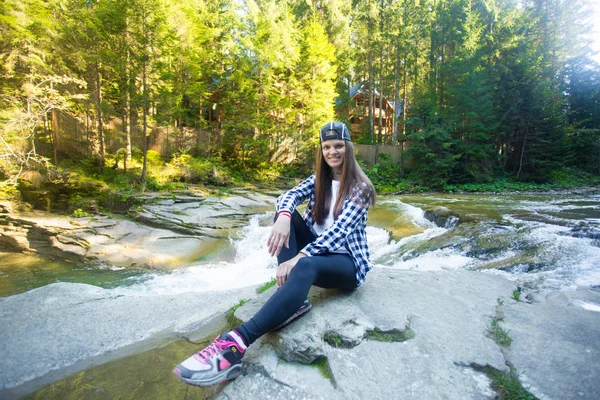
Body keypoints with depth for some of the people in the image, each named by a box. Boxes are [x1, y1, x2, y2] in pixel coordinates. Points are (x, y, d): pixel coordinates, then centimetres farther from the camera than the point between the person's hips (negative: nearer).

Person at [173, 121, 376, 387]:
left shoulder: (360, 188, -8)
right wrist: (283, 217, -35)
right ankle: (293, 299, -27)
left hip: (347, 261, -5)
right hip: (314, 250, 6)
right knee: (286, 215, -18)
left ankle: (235, 344, -50)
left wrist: (297, 258, -34)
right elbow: (290, 196, -10)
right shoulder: (319, 179, 8)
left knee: (305, 266, -39)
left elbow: (339, 230, -23)